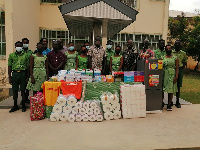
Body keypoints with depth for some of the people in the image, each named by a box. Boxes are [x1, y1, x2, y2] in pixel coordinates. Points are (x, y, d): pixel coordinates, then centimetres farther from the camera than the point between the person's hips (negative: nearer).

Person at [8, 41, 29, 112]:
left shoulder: (25, 55, 4)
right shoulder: (11, 55, 7)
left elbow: (28, 66, 5)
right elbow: (10, 66, 7)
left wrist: (27, 77, 0)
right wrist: (9, 77, 2)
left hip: (23, 73, -1)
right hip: (14, 73, 1)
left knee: (23, 90, 4)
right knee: (15, 90, 7)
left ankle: (23, 106, 16)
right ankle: (15, 106, 19)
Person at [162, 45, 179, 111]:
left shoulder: (175, 58, 7)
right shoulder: (162, 58, 9)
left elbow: (177, 68, 3)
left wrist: (176, 77, -7)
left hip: (172, 76, 0)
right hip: (164, 76, 1)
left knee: (171, 91, 0)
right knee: (162, 90, -3)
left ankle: (169, 105, 7)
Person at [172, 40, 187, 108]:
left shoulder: (183, 53, 8)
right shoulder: (171, 52, 4)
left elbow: (184, 63, 12)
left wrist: (181, 68, 0)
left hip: (180, 70, 1)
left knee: (178, 86, 5)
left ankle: (177, 102, 14)